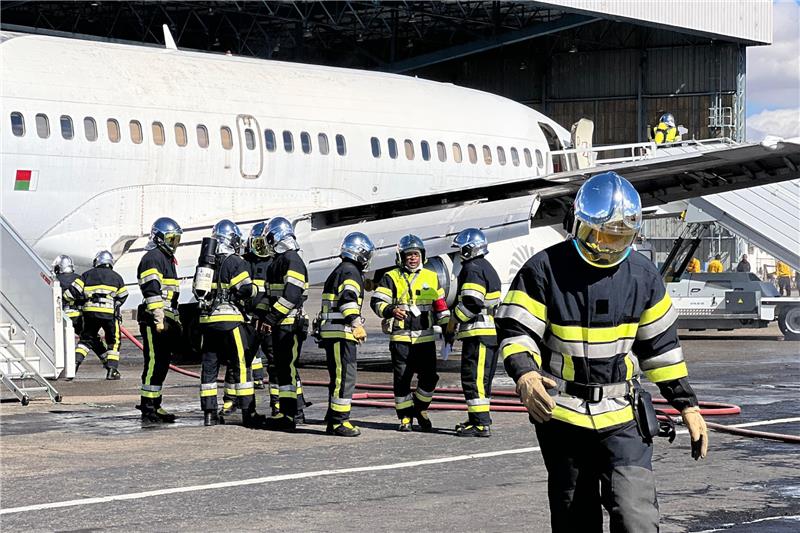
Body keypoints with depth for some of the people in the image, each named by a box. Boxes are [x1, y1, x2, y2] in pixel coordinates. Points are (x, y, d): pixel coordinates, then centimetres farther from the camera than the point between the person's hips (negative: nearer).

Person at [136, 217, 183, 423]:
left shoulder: (168, 259, 23)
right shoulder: (152, 259, -11)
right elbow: (152, 292, -19)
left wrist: (176, 321, 28)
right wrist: (159, 320, -23)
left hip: (166, 319, 10)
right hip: (153, 319, -10)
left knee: (162, 363, 13)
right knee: (154, 363, -10)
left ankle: (154, 404, 19)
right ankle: (147, 408, -9)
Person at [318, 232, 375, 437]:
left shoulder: (339, 271, 24)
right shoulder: (351, 272, -8)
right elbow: (349, 299, -25)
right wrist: (357, 324, -35)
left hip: (330, 333, 11)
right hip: (341, 333, -10)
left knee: (338, 378, 14)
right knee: (345, 377, -10)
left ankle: (333, 421, 17)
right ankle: (339, 422, -12)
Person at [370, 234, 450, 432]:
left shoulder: (431, 277, 13)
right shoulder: (391, 278, 2)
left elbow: (440, 305, 20)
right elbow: (376, 302, -4)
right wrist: (390, 310, -23)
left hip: (426, 338, 3)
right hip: (400, 338, -3)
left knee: (429, 377, 1)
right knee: (402, 379, -1)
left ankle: (420, 408, 23)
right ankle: (405, 417, 9)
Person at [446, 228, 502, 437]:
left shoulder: (472, 269, -10)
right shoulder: (488, 268, 22)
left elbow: (471, 303, -21)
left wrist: (453, 321, -7)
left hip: (478, 333, -11)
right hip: (492, 332, 11)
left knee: (473, 378, -10)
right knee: (482, 378, 16)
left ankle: (481, 424, -13)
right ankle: (477, 418, 23)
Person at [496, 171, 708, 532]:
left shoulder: (643, 276, 4)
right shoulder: (545, 270, -6)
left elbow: (661, 345, 12)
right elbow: (516, 332, -8)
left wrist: (687, 405, 11)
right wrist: (525, 375, -29)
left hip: (622, 417, 1)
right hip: (562, 415, -1)